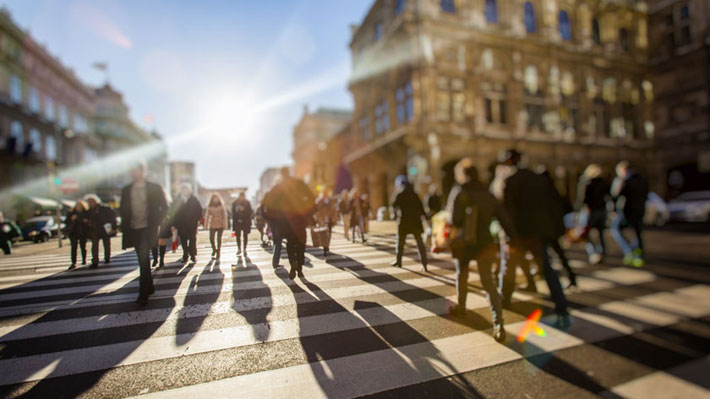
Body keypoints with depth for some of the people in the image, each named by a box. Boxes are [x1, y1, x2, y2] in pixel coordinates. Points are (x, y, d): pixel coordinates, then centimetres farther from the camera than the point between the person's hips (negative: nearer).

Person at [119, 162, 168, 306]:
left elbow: (164, 207, 1)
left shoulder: (154, 188, -2)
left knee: (144, 259, -11)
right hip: (133, 230, 5)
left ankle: (144, 293, -5)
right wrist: (124, 227, 1)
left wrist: (156, 223, -6)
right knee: (143, 260, 14)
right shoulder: (126, 190, 9)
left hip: (148, 229, -5)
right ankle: (149, 287, 28)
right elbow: (123, 210, 13)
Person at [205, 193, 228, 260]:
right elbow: (207, 216, 4)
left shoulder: (222, 207, 1)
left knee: (219, 239, 3)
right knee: (211, 238, -7)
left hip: (220, 225, -1)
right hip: (212, 225, 1)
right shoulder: (210, 207, 5)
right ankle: (214, 249, 23)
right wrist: (206, 225, 0)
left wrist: (224, 225, -5)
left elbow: (224, 216, 0)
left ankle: (218, 253, 15)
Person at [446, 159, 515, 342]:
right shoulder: (489, 195, 4)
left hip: (462, 244, -2)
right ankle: (498, 323, -8)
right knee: (488, 283, 3)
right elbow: (504, 220, 2)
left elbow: (454, 220, -18)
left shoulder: (458, 192, -9)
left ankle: (461, 306, 40)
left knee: (461, 275, 21)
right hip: (484, 244, 2)